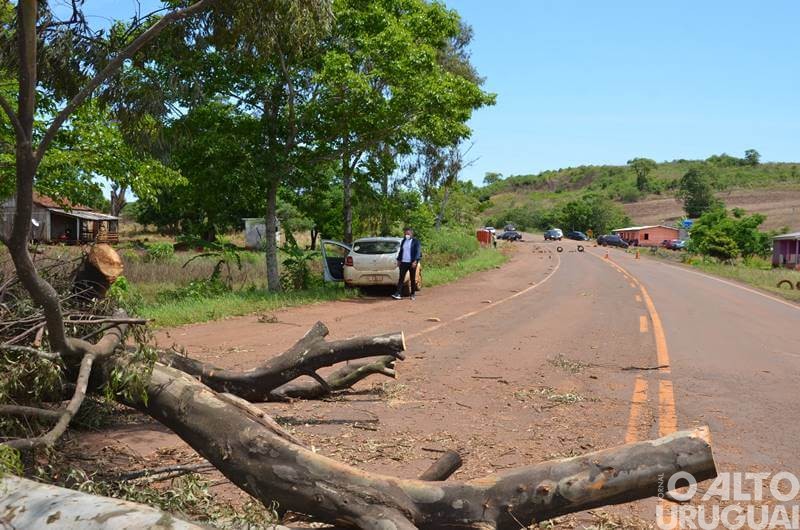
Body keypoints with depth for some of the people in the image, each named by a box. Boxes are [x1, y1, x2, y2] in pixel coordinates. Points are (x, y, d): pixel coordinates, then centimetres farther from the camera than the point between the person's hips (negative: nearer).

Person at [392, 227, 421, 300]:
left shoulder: (416, 242, -3)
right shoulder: (403, 241, 13)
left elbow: (418, 252, -8)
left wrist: (415, 261, -18)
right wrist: (399, 260, 11)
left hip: (412, 263, -4)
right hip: (403, 262, 4)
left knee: (412, 279, 5)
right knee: (401, 278, -6)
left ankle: (412, 294, 14)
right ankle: (398, 294, -12)